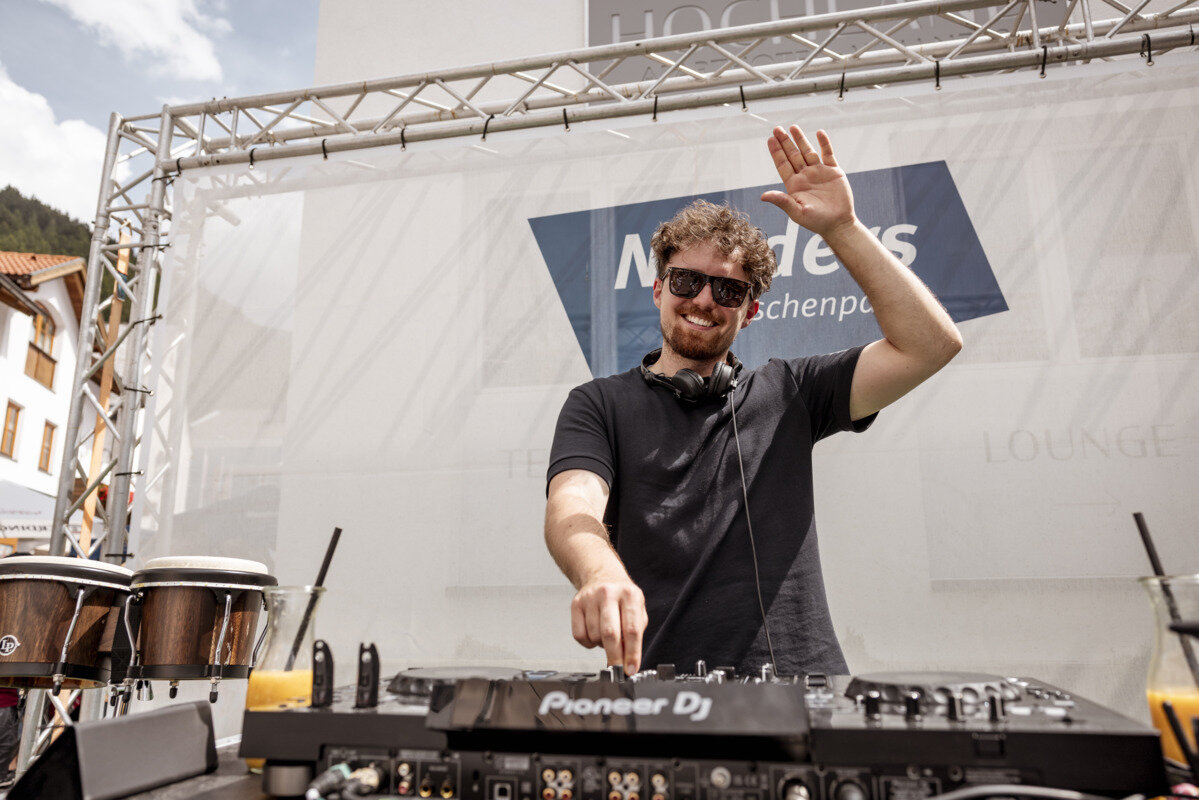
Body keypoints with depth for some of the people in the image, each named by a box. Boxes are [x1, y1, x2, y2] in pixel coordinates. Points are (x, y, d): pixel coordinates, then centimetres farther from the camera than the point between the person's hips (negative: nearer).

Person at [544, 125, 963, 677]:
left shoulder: (787, 393, 16)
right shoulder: (601, 405, 11)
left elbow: (931, 344, 9)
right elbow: (571, 507, -7)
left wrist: (842, 229, 3)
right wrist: (601, 575, -29)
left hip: (800, 678, 1)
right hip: (662, 684, -1)